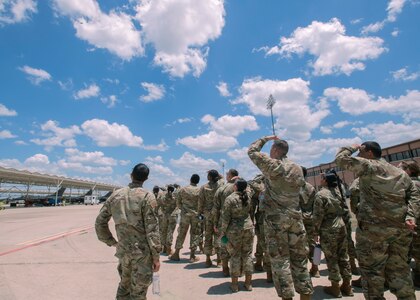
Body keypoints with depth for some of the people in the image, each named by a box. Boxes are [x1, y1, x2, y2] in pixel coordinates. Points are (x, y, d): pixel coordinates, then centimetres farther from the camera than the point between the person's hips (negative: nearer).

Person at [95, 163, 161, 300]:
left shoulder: (116, 195, 1)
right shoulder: (147, 197, -14)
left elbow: (100, 222, 6)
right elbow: (152, 229, -15)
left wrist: (111, 242, 16)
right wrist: (156, 256, -7)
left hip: (123, 251, 5)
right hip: (143, 252, -4)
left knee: (124, 286, 25)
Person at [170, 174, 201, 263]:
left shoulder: (182, 190, -1)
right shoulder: (200, 190, -4)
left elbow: (178, 203, 2)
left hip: (185, 214, 1)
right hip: (196, 215, -1)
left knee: (181, 234, 11)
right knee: (194, 234, 8)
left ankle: (176, 254, 19)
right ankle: (192, 256, 12)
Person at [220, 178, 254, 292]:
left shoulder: (230, 199, -15)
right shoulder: (248, 197, -1)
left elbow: (225, 218, -14)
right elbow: (250, 211, 9)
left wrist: (222, 231, -4)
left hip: (234, 230, -4)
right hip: (248, 227, 4)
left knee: (235, 255, 8)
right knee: (247, 254, 13)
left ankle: (234, 284, 18)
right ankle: (248, 283, 22)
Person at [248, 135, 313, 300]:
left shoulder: (272, 165, -10)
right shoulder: (297, 168, 8)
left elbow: (252, 151, 0)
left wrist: (265, 139, 12)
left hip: (276, 218, -6)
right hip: (296, 217, 6)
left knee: (280, 259, 2)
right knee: (299, 259, 15)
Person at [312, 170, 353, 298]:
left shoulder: (320, 194, -15)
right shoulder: (338, 191, 5)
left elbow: (318, 216, -15)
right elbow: (345, 211, 10)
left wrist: (316, 232, -6)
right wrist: (344, 224, 19)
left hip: (328, 230, -7)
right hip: (341, 227, 7)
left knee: (332, 258, 5)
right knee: (343, 256, 15)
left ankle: (335, 288, 16)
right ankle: (347, 286, 26)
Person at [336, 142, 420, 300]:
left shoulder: (367, 165, -4)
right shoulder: (401, 172, 18)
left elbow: (341, 158, -8)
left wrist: (352, 147, 7)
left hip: (374, 227, -7)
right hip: (401, 227, 8)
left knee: (372, 270, 3)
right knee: (399, 270, 18)